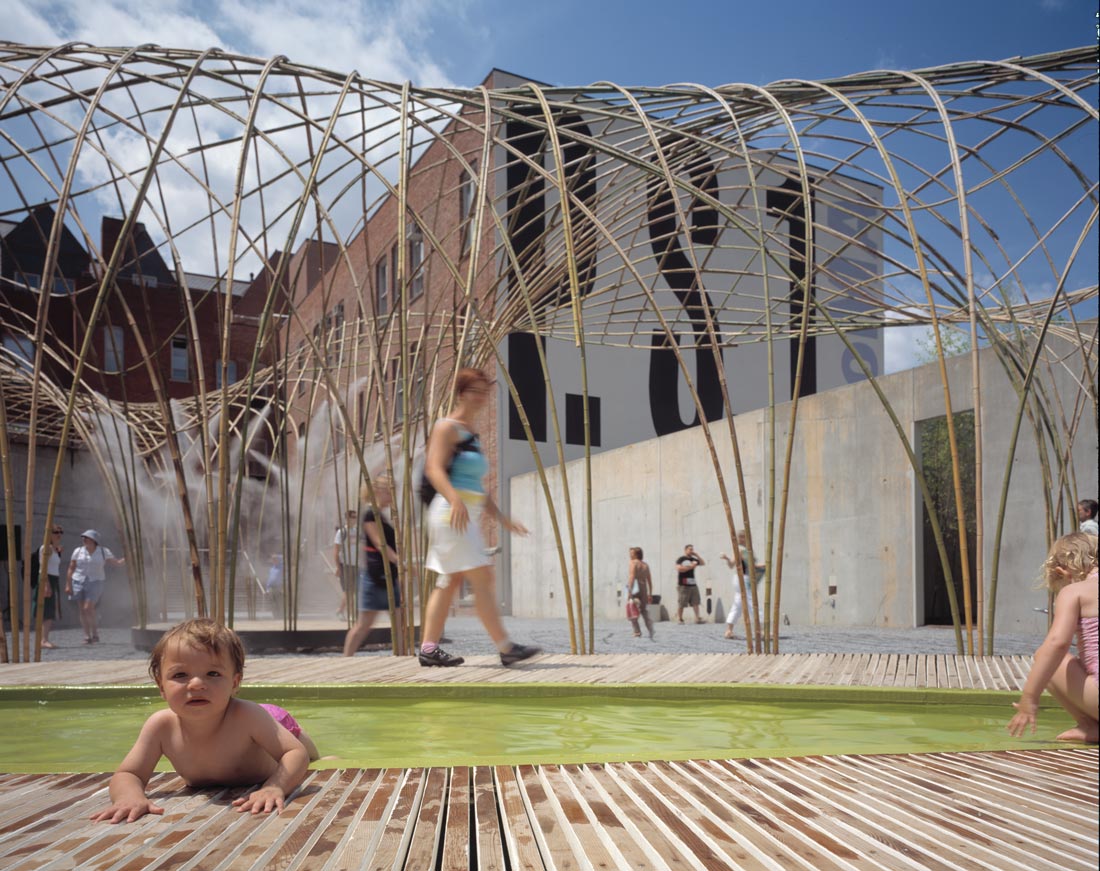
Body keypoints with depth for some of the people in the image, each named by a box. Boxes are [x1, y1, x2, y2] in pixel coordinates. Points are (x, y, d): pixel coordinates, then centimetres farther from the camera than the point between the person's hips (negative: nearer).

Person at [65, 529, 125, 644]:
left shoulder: (103, 552, 0)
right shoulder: (78, 551, 3)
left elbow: (117, 562, 2)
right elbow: (71, 568, 5)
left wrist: (126, 558, -18)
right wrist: (68, 585, 1)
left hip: (95, 583, -3)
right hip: (79, 583, 3)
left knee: (88, 608, -14)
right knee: (82, 610, 1)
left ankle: (95, 634, 2)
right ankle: (87, 636, 8)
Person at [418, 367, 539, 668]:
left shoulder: (471, 434, 22)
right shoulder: (447, 427, -5)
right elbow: (434, 468, -19)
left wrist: (502, 518, 22)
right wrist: (455, 500, -35)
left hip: (468, 516, 9)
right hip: (452, 512, -9)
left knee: (450, 581, 8)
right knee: (483, 578, -12)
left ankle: (429, 648, 11)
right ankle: (506, 648, -14)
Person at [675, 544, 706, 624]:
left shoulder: (693, 559, 17)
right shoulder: (680, 559, -3)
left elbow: (703, 563, 17)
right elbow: (679, 568, -16)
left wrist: (697, 555, 8)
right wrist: (690, 566, -13)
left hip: (693, 584, 6)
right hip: (683, 585, -6)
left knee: (695, 602, 0)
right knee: (681, 603, -4)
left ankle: (697, 618, -1)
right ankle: (679, 619, 4)